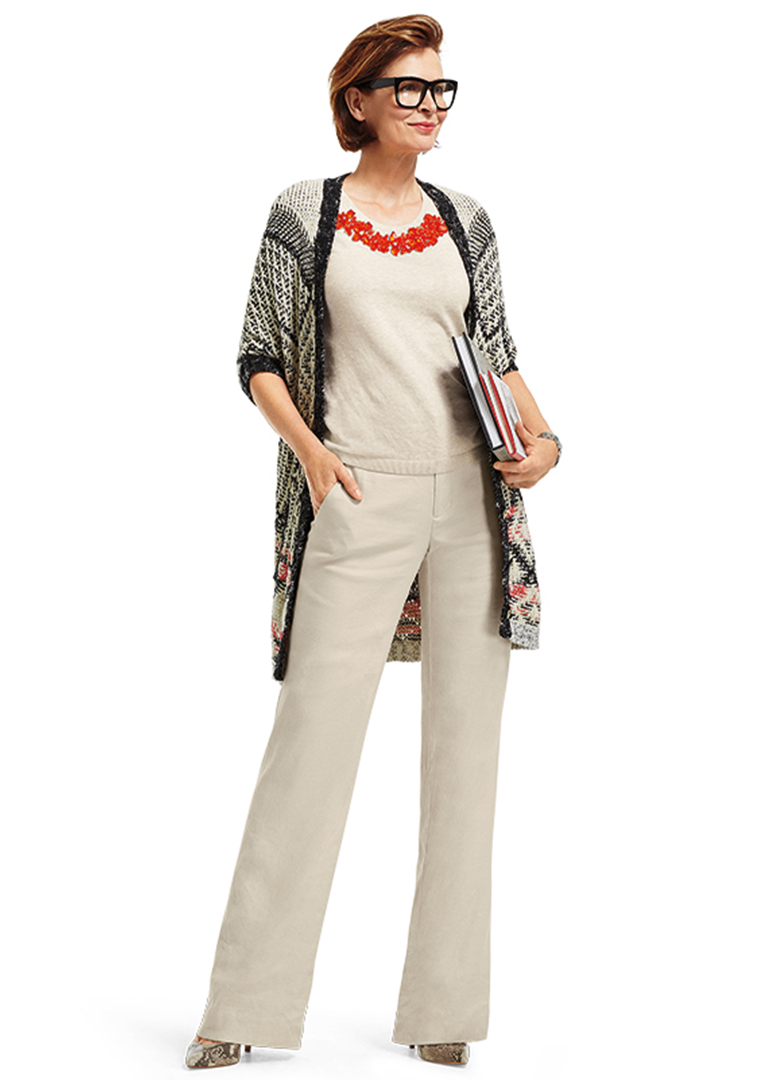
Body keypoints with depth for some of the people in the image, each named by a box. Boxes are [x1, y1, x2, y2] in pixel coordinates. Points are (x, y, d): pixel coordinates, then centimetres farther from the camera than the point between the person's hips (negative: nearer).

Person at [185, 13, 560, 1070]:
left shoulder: (465, 222, 14)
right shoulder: (303, 214, 6)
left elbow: (501, 356, 16)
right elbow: (260, 356, 7)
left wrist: (539, 436, -3)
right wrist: (307, 447, -9)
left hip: (474, 498, 4)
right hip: (358, 499, -3)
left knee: (466, 739, 3)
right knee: (315, 734, -7)